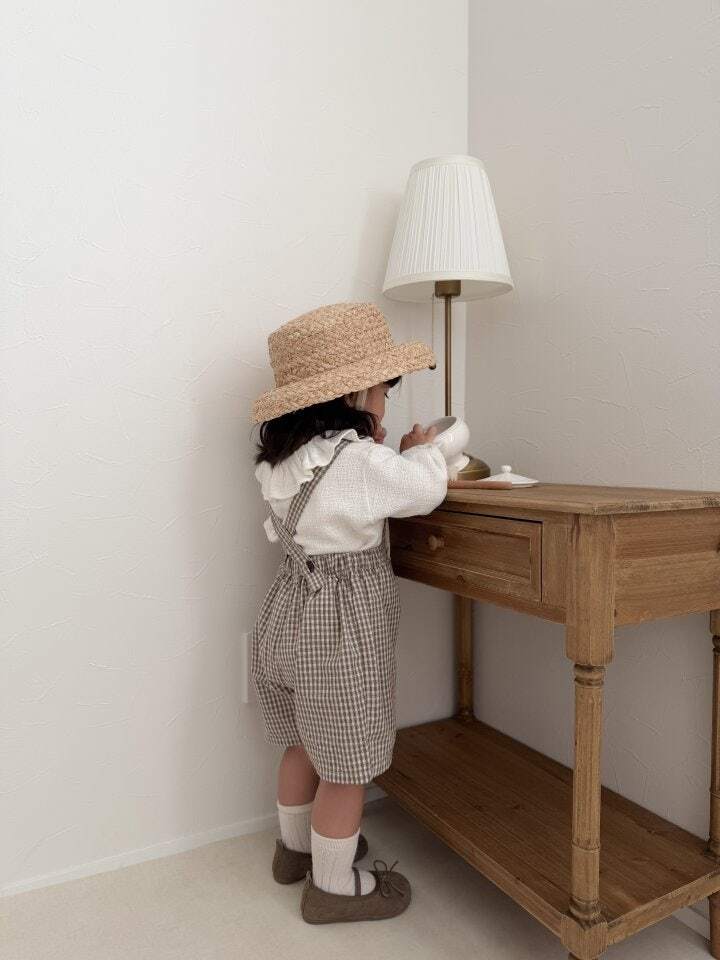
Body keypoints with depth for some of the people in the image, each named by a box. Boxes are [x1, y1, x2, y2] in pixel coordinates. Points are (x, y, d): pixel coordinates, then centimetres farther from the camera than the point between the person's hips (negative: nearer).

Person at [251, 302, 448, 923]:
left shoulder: (283, 458, 3)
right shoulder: (355, 458, -23)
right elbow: (425, 491, -16)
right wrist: (421, 449, 3)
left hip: (289, 616, 9)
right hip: (340, 628, -9)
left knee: (306, 745, 26)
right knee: (346, 768, 11)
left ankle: (295, 847, 47)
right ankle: (334, 886, 30)